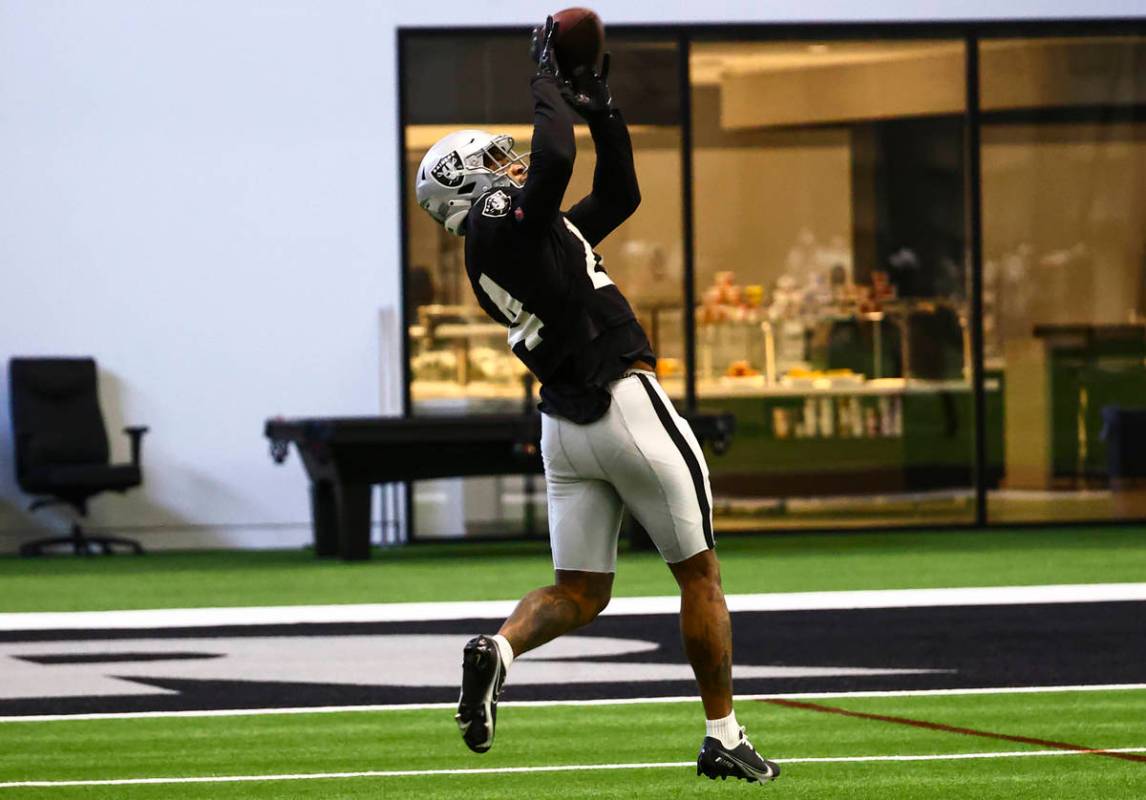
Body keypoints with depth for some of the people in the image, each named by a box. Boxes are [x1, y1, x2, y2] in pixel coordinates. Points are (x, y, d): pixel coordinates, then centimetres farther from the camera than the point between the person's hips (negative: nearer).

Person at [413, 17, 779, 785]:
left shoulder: (500, 249, 17)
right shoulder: (506, 222, -7)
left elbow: (618, 195, 23)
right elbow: (553, 160, -28)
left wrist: (600, 104, 18)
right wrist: (550, 82, -13)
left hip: (565, 427, 8)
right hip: (628, 405, -8)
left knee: (579, 592, 9)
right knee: (699, 573, 6)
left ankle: (500, 648, -22)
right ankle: (723, 737, 10)